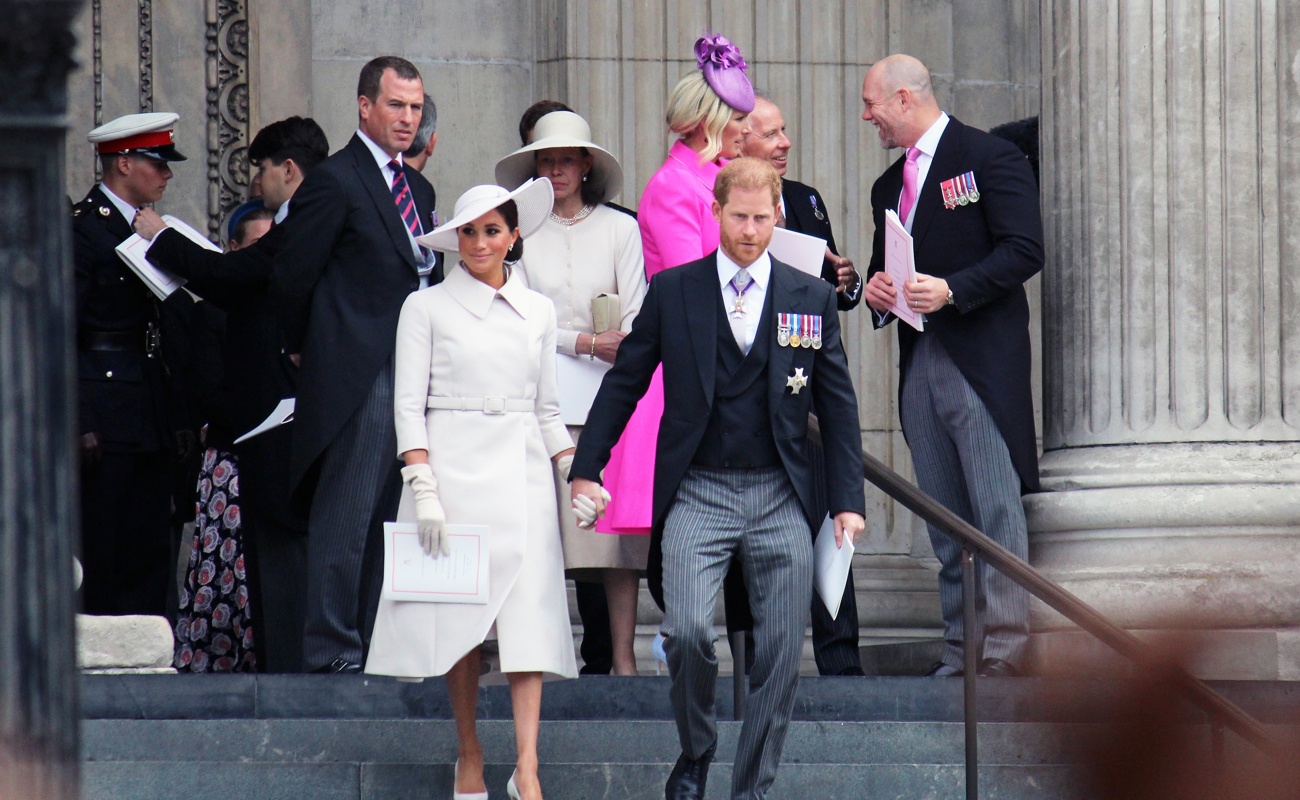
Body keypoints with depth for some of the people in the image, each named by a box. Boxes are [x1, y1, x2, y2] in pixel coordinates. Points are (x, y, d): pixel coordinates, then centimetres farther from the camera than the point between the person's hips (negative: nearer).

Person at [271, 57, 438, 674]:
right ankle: (331, 650, -6)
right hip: (358, 377, -8)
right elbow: (290, 277, -6)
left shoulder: (418, 189, 19)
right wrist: (309, 350, 4)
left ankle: (374, 642, 12)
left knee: (391, 520, 8)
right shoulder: (335, 182, -6)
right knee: (345, 519, -7)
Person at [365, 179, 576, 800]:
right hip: (454, 467, -2)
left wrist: (576, 471, 4)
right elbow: (408, 405, -1)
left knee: (529, 615, -10)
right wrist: (423, 488, -11)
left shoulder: (536, 312, 14)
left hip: (522, 475, 2)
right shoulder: (427, 308, 4)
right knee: (460, 614, -2)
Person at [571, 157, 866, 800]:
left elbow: (837, 407, 10)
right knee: (687, 630, -19)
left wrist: (847, 501, 4)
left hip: (782, 499, 1)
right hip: (697, 495, -1)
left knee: (780, 654, -1)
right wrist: (585, 469, 3)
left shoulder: (811, 299, 7)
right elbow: (623, 384, 10)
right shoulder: (671, 293, 4)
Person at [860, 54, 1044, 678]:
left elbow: (1024, 250, -11)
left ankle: (1005, 649, -12)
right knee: (944, 519, 6)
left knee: (996, 509, -10)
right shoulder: (890, 186, 22)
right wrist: (874, 289, 4)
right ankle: (957, 650, 7)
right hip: (919, 363, 7)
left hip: (981, 361, -7)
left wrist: (952, 290, -21)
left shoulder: (990, 159, -2)